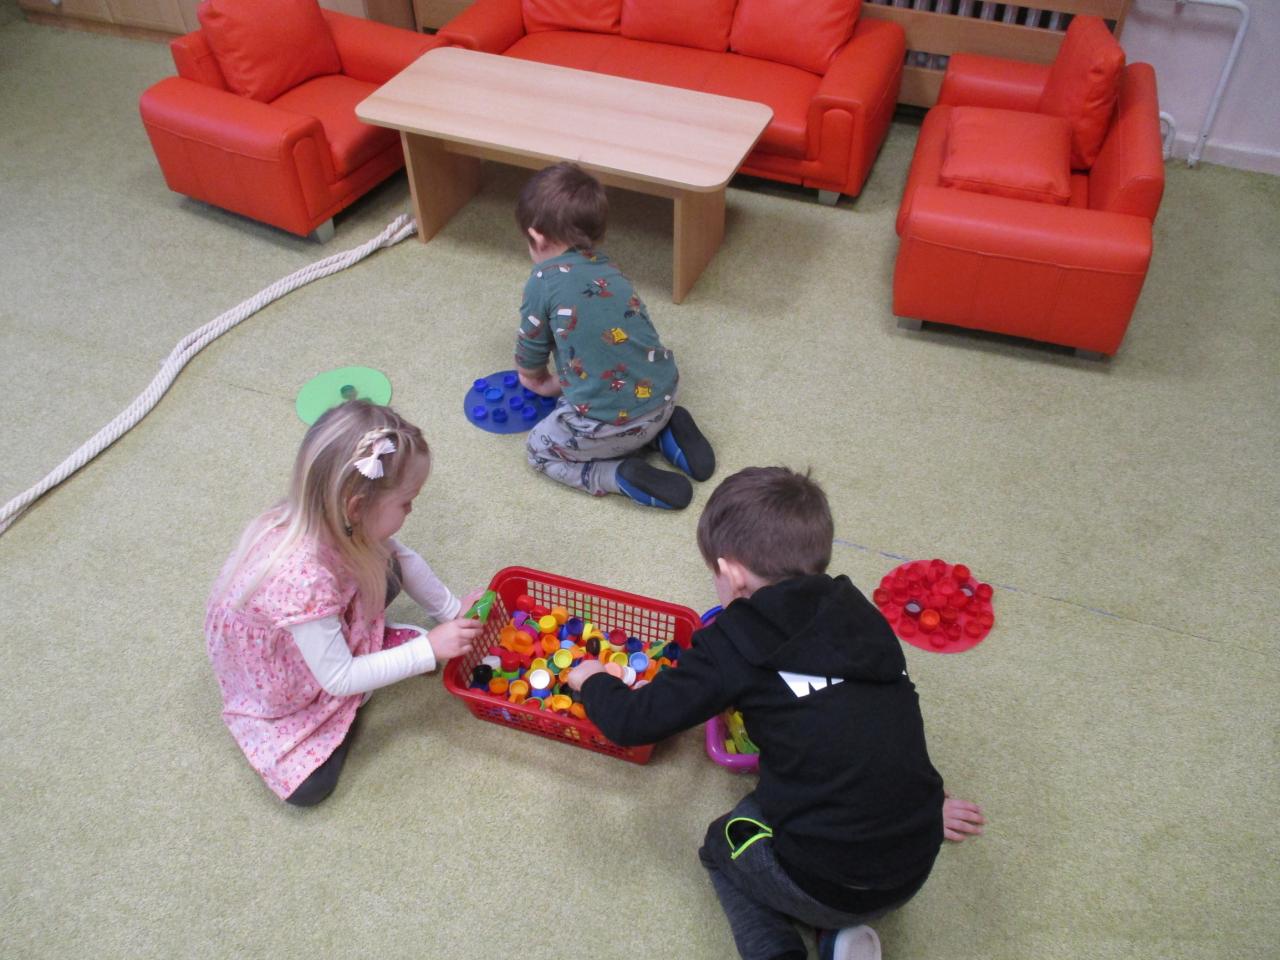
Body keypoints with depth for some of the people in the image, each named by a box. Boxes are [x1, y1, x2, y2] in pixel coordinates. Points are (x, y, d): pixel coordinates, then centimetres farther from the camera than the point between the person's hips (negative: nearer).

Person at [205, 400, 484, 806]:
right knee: (308, 786, -11)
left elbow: (402, 557, -3)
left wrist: (452, 610, -4)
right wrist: (429, 649, -29)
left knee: (385, 568, -12)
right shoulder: (304, 578, -44)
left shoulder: (327, 517, -23)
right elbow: (338, 679, -32)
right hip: (273, 690, -6)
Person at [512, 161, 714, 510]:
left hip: (611, 422, -7)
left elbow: (531, 351, 5)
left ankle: (622, 476, -2)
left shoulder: (544, 281, -9)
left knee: (539, 450, 19)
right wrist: (559, 382, 30)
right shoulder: (608, 268, 11)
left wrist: (535, 380, 27)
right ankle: (665, 432, 14)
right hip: (662, 397, 7)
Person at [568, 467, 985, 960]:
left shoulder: (735, 646, -10)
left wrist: (593, 681, 15)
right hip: (917, 869, 5)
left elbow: (632, 722, -6)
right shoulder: (860, 613, 5)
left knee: (722, 843, 25)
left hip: (823, 884, -4)